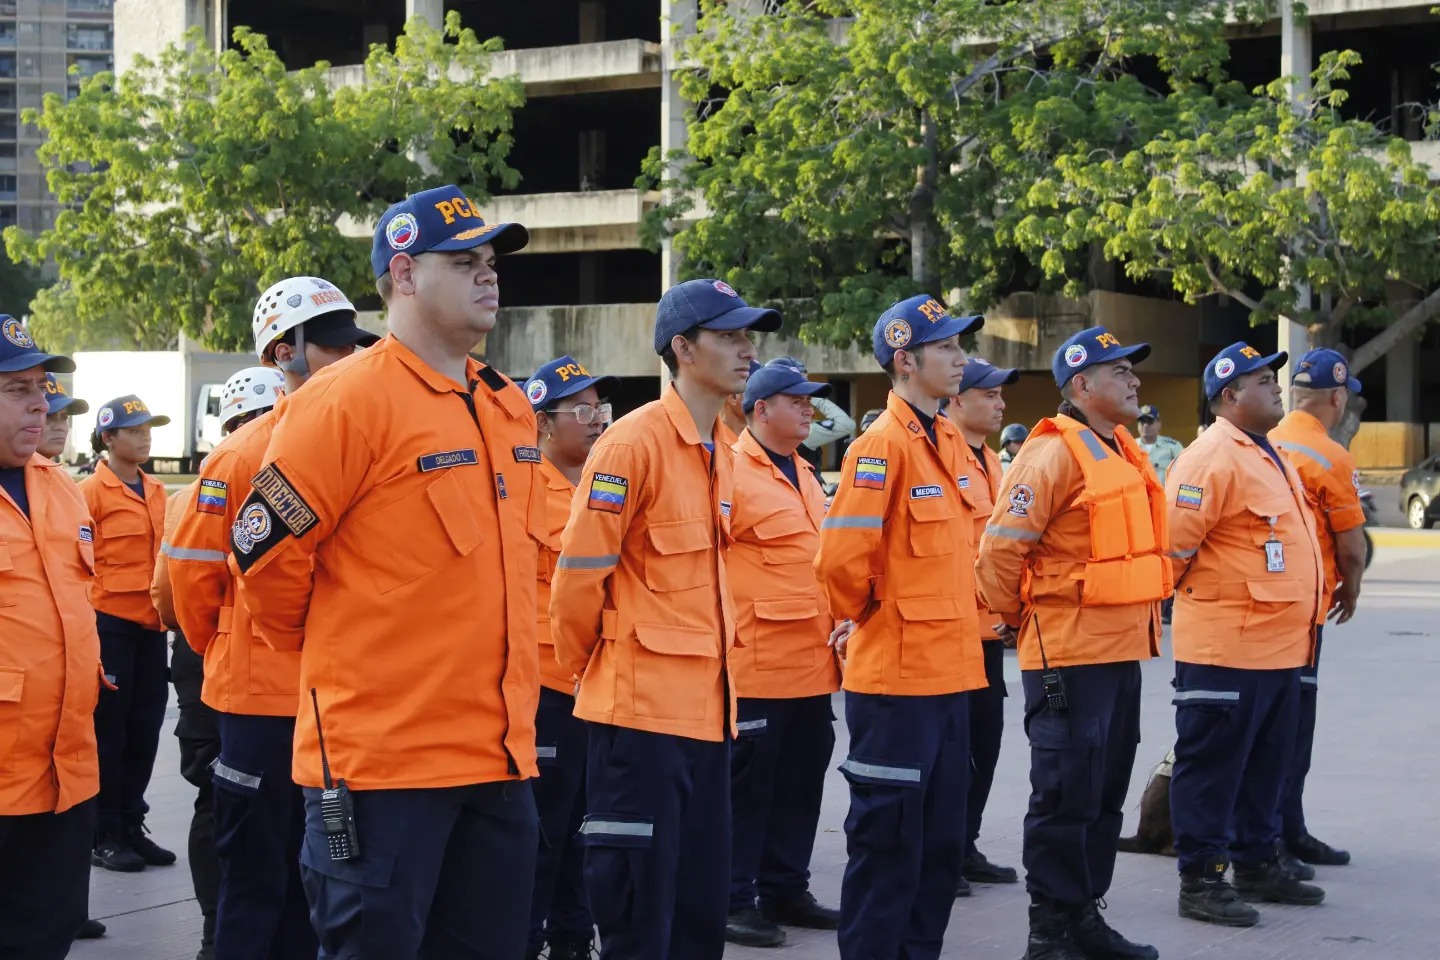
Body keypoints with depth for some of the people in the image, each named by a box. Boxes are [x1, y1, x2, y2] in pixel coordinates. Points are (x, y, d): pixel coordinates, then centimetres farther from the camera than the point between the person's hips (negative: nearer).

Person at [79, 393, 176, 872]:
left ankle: (131, 826, 21)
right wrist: (88, 622, -13)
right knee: (109, 730, 1)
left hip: (150, 623, 6)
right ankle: (105, 836, 10)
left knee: (144, 728, 10)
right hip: (110, 622, -6)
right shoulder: (93, 491, -8)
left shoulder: (155, 490, 12)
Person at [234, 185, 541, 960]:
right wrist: (332, 651, 3)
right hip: (380, 756, -7)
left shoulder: (509, 408, 12)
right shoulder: (346, 400, -13)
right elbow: (266, 548, -10)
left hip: (499, 751, 7)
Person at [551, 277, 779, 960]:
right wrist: (584, 666, 0)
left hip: (707, 706, 8)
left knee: (701, 901, 12)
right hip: (640, 705, -8)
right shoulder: (634, 443, -13)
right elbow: (578, 574, -12)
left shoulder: (721, 453, 13)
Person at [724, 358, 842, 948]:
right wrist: (727, 634, -15)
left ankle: (784, 891, 22)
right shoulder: (732, 471, -9)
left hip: (811, 662, 8)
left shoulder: (802, 473, 18)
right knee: (748, 784, -2)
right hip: (757, 662, -8)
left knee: (801, 782, 12)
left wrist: (835, 624, 17)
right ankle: (734, 901, 5)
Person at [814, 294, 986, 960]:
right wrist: (866, 618, -2)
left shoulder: (949, 441, 12)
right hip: (896, 676, -8)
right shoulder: (881, 445, -14)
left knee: (941, 839, 13)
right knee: (888, 839, -1)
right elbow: (841, 558, -19)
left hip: (951, 672, 8)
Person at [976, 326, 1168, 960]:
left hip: (1121, 650, 9)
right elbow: (1000, 550, -16)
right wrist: (1015, 617, -3)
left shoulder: (1123, 454, 15)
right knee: (1065, 796, -4)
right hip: (1069, 655, -9)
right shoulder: (1053, 455, -14)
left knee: (1105, 794, 14)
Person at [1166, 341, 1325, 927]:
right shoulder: (1212, 458, -15)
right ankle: (1200, 881, 3)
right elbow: (1174, 541, -20)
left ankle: (1257, 864, 28)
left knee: (1266, 762, 17)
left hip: (1279, 647, 10)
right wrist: (1192, 593, -6)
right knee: (1212, 765, -2)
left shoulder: (1268, 456, 17)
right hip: (1225, 650, -10)